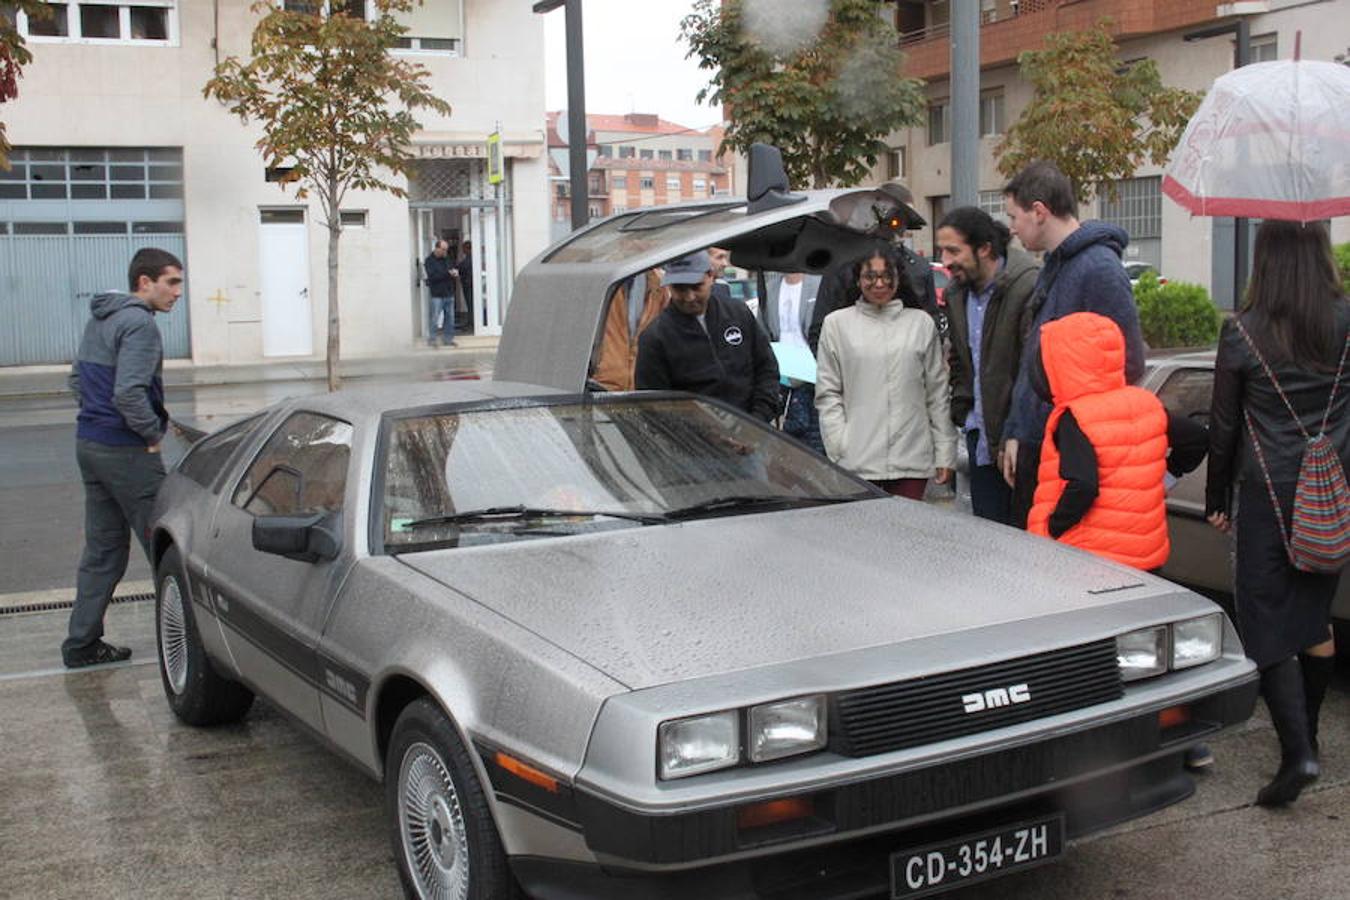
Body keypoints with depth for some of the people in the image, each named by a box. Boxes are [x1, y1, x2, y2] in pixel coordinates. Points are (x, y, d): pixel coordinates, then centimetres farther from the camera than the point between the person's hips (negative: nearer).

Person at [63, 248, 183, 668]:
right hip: (125, 452, -9)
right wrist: (153, 435, -14)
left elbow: (77, 377, 23)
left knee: (102, 549, 14)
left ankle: (82, 643, 18)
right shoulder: (139, 323, -16)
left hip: (89, 444, 10)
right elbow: (129, 393, -26)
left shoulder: (99, 319, 15)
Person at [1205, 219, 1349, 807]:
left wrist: (1217, 499, 9)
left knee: (1267, 623, 1)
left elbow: (1224, 428, -2)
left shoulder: (1242, 333, -8)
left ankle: (1296, 751, -10)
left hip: (1267, 493, -3)